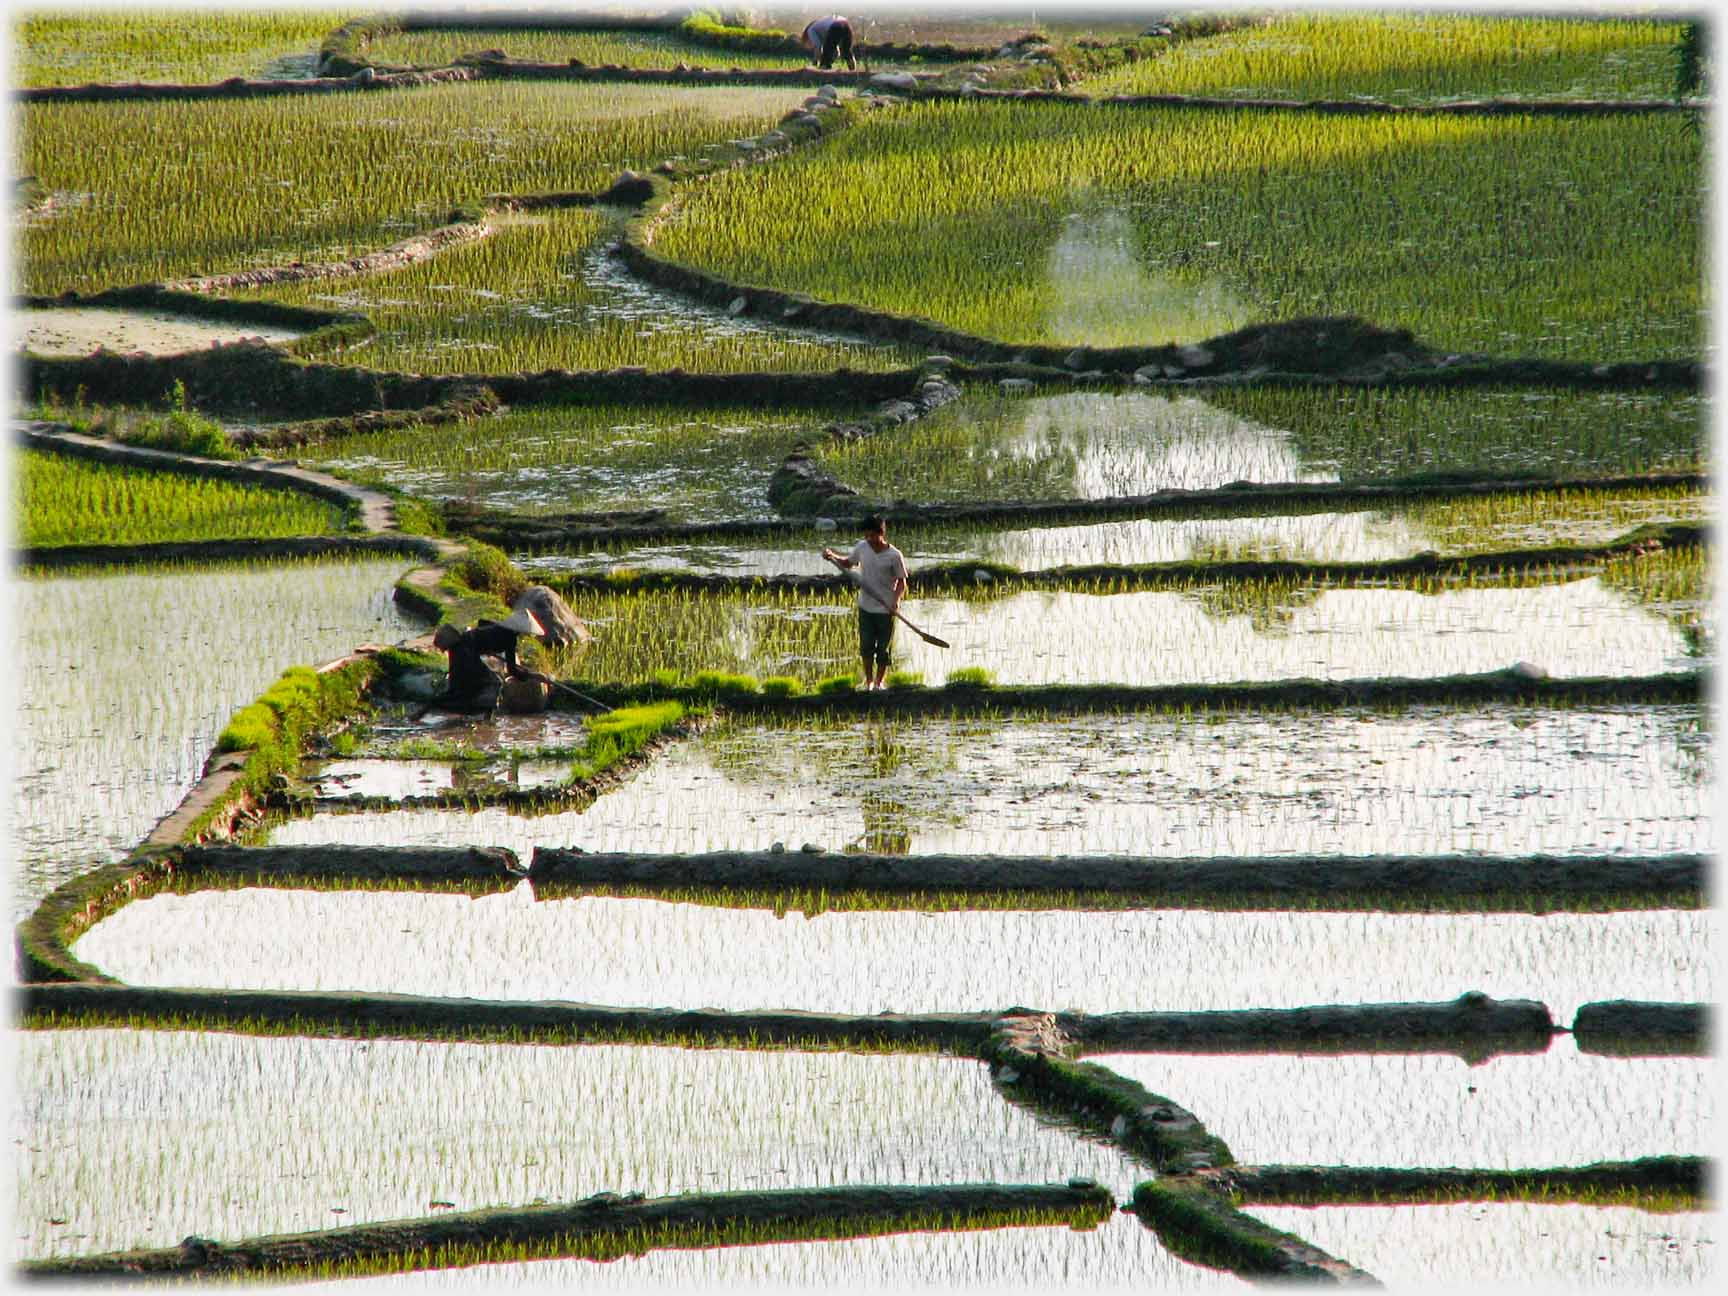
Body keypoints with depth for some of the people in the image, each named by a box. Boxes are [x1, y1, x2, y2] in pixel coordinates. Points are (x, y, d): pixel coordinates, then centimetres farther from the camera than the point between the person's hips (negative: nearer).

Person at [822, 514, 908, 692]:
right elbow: (848, 563, 18)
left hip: (886, 610, -3)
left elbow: (902, 582, -7)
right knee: (866, 647, 5)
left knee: (883, 650, 6)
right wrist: (832, 556, 1)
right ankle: (868, 681, 21)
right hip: (866, 606, 3)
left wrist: (897, 600, -24)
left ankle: (879, 682, 25)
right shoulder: (862, 547, -2)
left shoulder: (894, 556, -14)